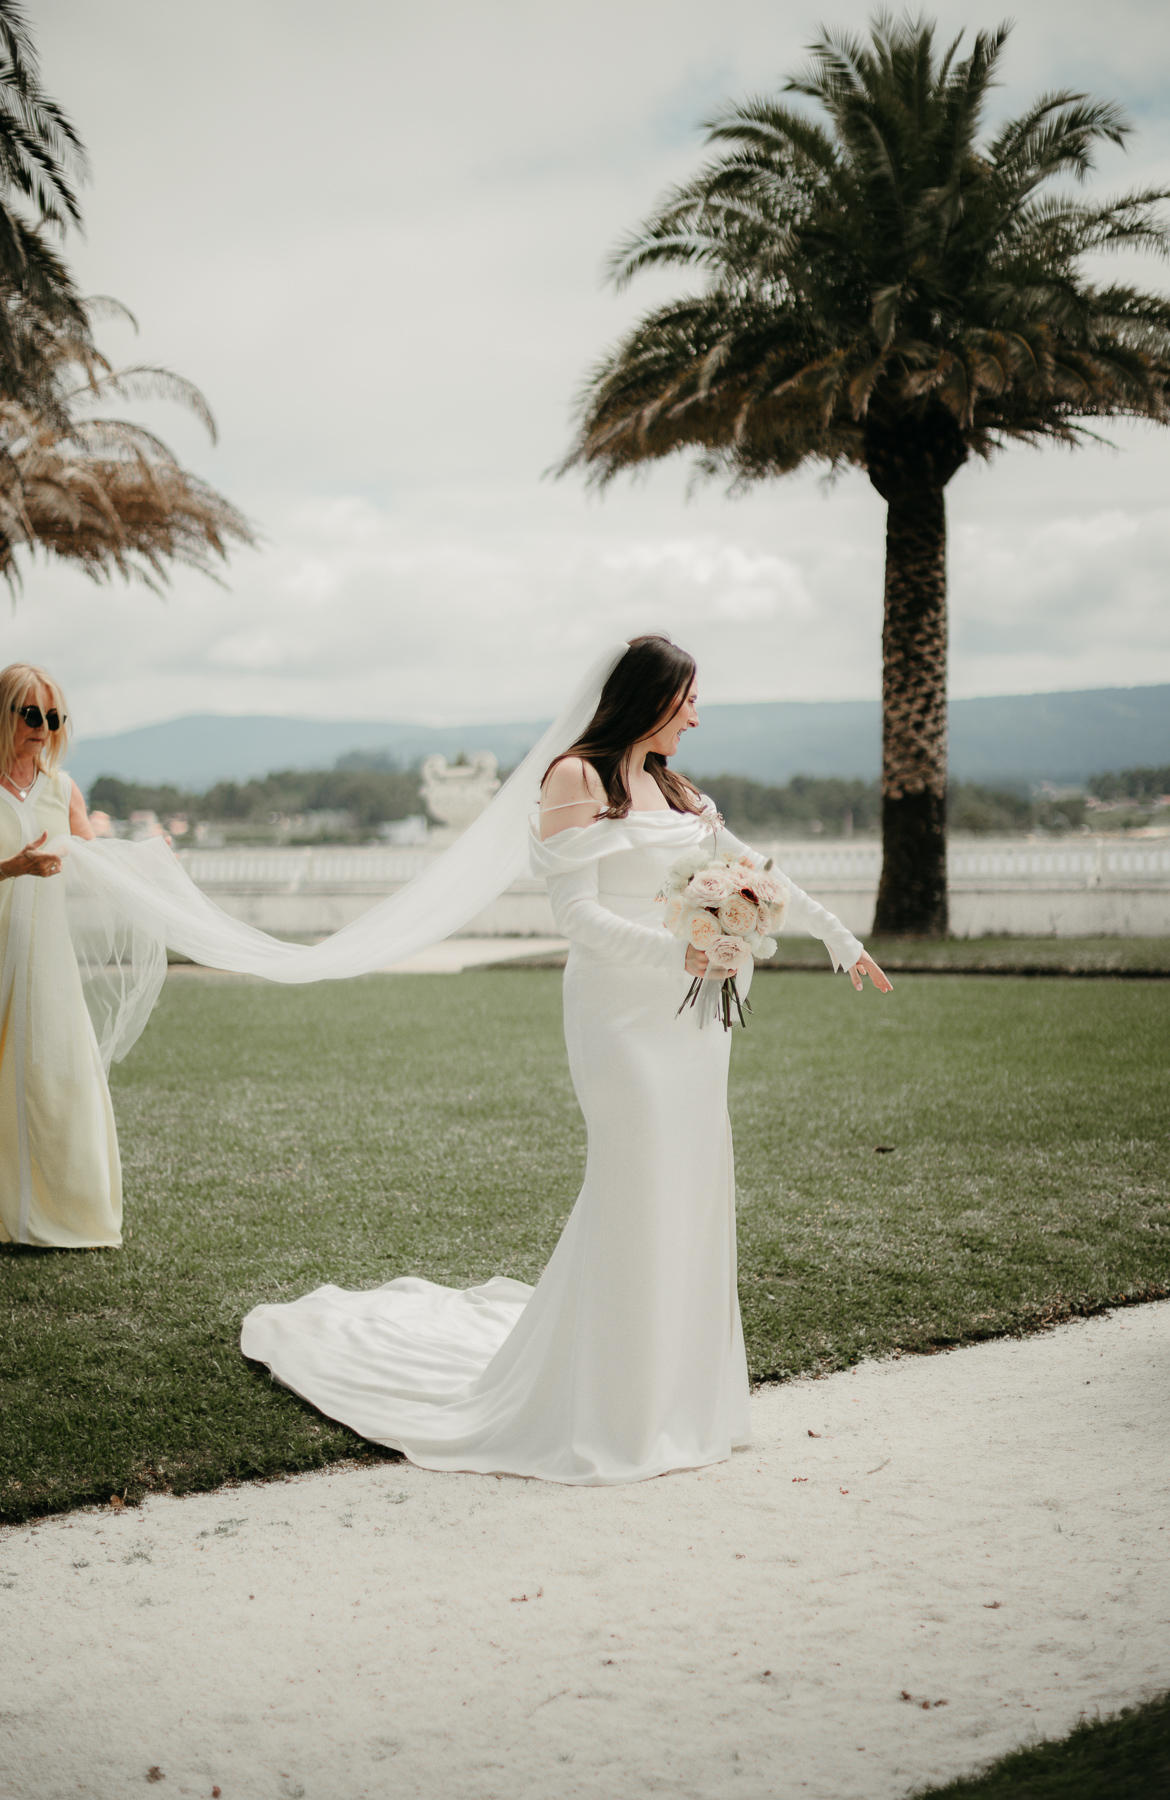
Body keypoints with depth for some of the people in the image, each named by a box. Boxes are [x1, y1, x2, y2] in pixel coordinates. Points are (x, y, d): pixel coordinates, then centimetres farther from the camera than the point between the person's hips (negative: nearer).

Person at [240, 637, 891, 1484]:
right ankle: (605, 1414, 0)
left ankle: (673, 1393, 18)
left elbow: (757, 871, 24)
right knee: (634, 1188, -9)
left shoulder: (674, 791, 17)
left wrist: (842, 939, 27)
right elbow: (576, 913, -12)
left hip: (689, 1013, 8)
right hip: (622, 1010, -8)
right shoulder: (578, 778, -6)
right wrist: (674, 951, -22)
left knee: (691, 1190, 8)